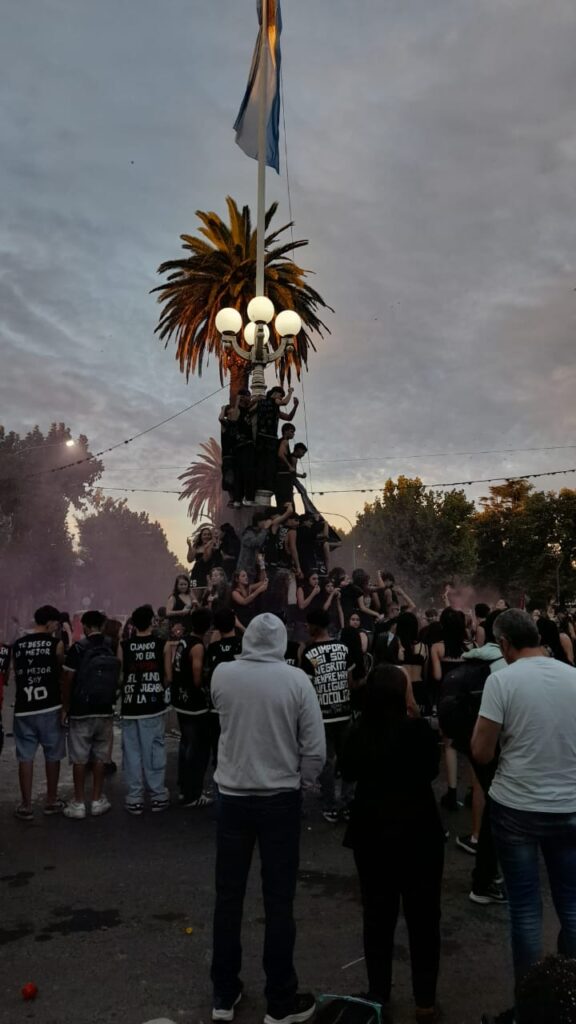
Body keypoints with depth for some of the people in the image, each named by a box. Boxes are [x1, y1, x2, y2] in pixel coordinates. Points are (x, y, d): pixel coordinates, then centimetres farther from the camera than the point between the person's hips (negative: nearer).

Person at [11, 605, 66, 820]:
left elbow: (16, 675, 14)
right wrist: (65, 704, 13)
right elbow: (62, 676, 0)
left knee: (25, 757, 8)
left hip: (23, 708, 3)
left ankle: (26, 806, 12)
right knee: (52, 755, 11)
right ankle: (51, 801, 21)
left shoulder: (17, 645, 6)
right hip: (50, 707, -2)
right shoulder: (56, 644, -5)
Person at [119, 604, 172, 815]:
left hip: (131, 706, 1)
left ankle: (134, 799, 13)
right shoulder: (162, 645, -4)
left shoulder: (123, 646, -3)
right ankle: (158, 795, 14)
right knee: (155, 750, 8)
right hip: (154, 705, 0)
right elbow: (168, 677, -1)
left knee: (132, 752, 8)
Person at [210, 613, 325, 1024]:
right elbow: (315, 748, -11)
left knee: (229, 896, 15)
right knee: (279, 901, 10)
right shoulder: (296, 679, -14)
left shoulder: (221, 674, -7)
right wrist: (302, 782, 6)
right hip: (281, 799, -2)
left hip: (233, 796, 2)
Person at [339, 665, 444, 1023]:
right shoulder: (418, 729, -19)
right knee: (423, 917, 12)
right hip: (418, 831, -3)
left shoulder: (358, 733, -8)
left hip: (370, 832, 3)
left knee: (378, 915, 16)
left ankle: (378, 995, 26)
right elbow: (432, 769, -3)